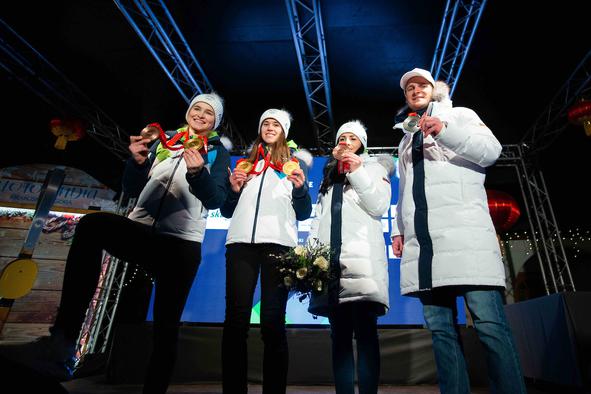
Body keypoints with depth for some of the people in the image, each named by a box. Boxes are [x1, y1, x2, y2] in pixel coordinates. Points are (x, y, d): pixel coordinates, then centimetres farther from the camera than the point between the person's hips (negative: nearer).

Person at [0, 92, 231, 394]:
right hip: (140, 231, 3)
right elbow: (131, 190, 12)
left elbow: (216, 200, -6)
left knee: (166, 327, -3)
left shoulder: (218, 153, 10)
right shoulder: (163, 142, 19)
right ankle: (61, 345, -27)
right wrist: (138, 162, -9)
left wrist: (198, 172, -26)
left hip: (182, 243, -2)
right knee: (92, 224, -27)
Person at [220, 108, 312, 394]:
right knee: (235, 320, -2)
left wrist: (300, 188, -8)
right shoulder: (245, 162, 23)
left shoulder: (294, 163, 19)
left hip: (279, 242, -2)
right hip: (241, 241, 2)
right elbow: (227, 211, 22)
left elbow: (304, 213, 11)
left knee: (273, 322, -3)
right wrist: (233, 189, 2)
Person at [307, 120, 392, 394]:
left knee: (365, 331, -9)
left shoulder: (374, 167, 18)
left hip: (362, 255, -4)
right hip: (330, 256, 4)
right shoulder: (329, 176, 29)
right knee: (339, 335, 3)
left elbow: (379, 207, 1)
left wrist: (357, 171, -4)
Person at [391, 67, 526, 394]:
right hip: (421, 238, 5)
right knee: (440, 327, 0)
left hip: (463, 229, -4)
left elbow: (491, 150, 1)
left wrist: (446, 131, -13)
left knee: (488, 321, -10)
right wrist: (398, 229, 15)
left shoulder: (459, 115, 18)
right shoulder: (406, 139, 32)